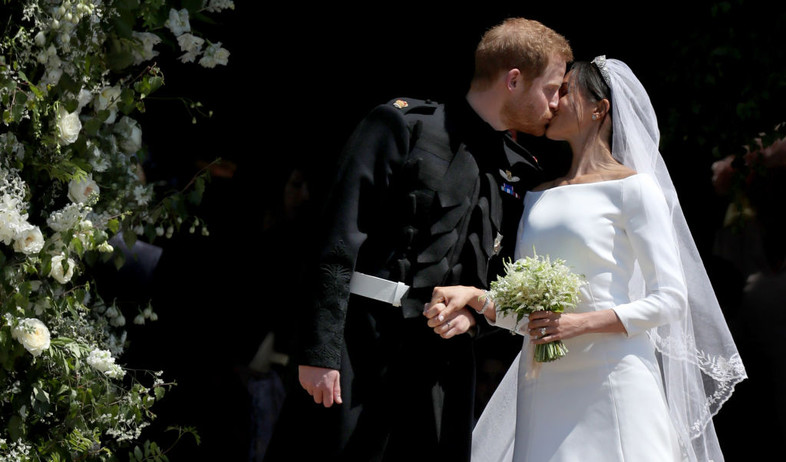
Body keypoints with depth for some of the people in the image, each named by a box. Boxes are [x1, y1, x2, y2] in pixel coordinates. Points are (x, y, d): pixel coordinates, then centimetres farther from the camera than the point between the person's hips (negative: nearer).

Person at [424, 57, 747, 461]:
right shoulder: (538, 196, 18)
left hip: (610, 381, -5)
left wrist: (582, 323, -15)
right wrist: (475, 297, -2)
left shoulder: (632, 188, 0)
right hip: (543, 387, 5)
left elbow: (670, 299, -5)